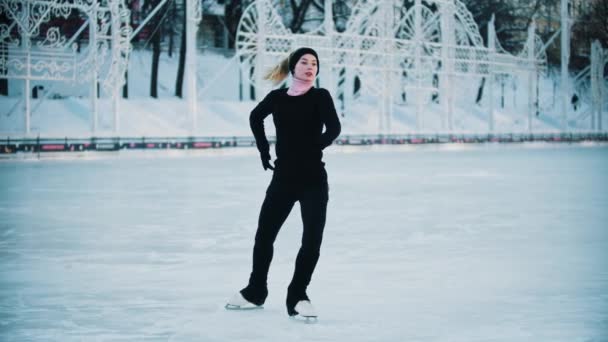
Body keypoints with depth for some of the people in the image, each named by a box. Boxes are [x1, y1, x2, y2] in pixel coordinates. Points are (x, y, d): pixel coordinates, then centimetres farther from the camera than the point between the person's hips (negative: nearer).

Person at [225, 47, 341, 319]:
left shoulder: (320, 97, -7)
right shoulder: (277, 98, 2)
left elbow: (333, 129, -21)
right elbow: (255, 117, 21)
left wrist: (314, 148, -22)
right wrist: (264, 149, 14)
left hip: (313, 180, -3)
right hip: (283, 178, 3)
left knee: (312, 240, -6)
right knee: (264, 234, 11)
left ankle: (297, 297, 6)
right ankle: (255, 292, 30)